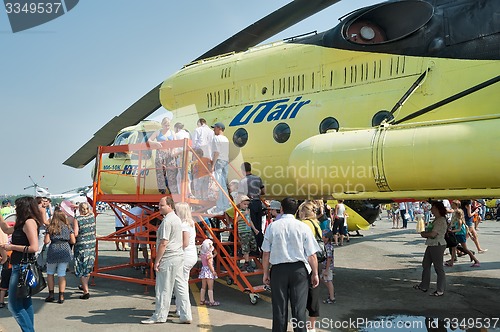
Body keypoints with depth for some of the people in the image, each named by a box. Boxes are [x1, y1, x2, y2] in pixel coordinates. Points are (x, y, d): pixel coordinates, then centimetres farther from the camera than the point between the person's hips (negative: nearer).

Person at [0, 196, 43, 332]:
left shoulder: (29, 222, -15)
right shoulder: (22, 224, 13)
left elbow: (34, 247, -23)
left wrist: (12, 247, -14)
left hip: (22, 267, -10)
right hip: (20, 266, 10)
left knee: (14, 305, -6)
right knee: (25, 303, 15)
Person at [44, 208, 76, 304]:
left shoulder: (50, 227, -1)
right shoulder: (68, 227, 4)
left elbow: (46, 241, -4)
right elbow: (73, 241, 2)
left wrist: (47, 232, 13)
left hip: (53, 251, -1)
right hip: (65, 251, 1)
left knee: (50, 273, 16)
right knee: (62, 274, 4)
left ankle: (51, 294, 15)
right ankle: (61, 296, 4)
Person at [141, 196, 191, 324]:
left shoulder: (167, 220, -15)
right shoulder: (177, 219, 15)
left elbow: (163, 243, -19)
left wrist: (157, 261, -13)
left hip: (168, 259, -10)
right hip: (179, 256, 10)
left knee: (163, 289, 1)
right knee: (181, 287, 9)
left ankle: (159, 316, 11)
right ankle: (185, 316, 11)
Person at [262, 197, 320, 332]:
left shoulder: (272, 227, -2)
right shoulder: (303, 227, -5)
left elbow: (266, 253, 0)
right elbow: (311, 255, -4)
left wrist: (266, 272, 11)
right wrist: (315, 274, 7)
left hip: (278, 270, 1)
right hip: (299, 270, -1)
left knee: (279, 308, 10)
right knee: (299, 308, 7)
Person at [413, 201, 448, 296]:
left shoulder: (441, 221, -18)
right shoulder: (436, 220, 14)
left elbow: (433, 234, -24)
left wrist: (424, 234, -7)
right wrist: (425, 233, -1)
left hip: (438, 245, -11)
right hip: (431, 245, 11)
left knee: (438, 268, -1)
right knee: (426, 265, 17)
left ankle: (440, 291, 8)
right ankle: (424, 286, 29)